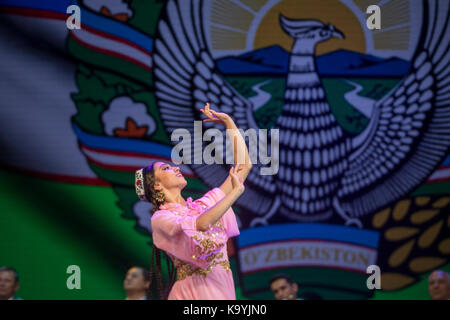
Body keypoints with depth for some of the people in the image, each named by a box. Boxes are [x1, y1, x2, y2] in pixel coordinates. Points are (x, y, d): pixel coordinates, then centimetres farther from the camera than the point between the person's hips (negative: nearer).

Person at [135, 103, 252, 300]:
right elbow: (201, 224, -21)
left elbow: (244, 166, 17)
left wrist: (229, 122, 17)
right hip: (194, 291, -5)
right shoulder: (160, 218, -2)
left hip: (224, 290, 5)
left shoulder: (203, 204, 15)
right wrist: (236, 191, -12)